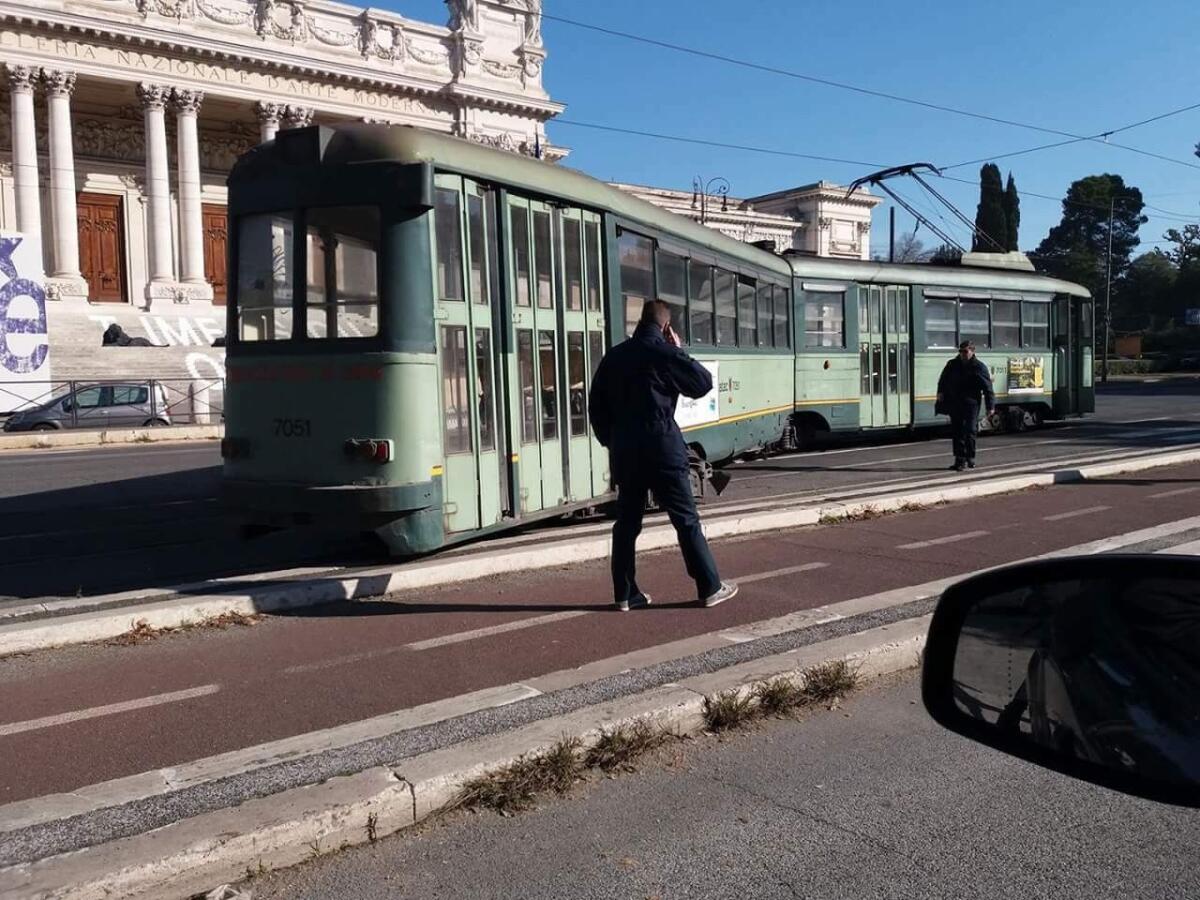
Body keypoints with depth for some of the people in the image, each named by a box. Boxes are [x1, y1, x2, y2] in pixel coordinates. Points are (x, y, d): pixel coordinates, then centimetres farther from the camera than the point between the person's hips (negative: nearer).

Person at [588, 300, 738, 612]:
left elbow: (596, 405, 12)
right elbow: (703, 383, 1)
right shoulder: (665, 353, -7)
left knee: (626, 522, 10)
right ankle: (710, 588, 7)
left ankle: (625, 594, 12)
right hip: (662, 449, -5)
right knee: (686, 520, 2)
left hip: (624, 452, 5)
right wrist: (679, 351, 9)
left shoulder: (614, 356, 10)